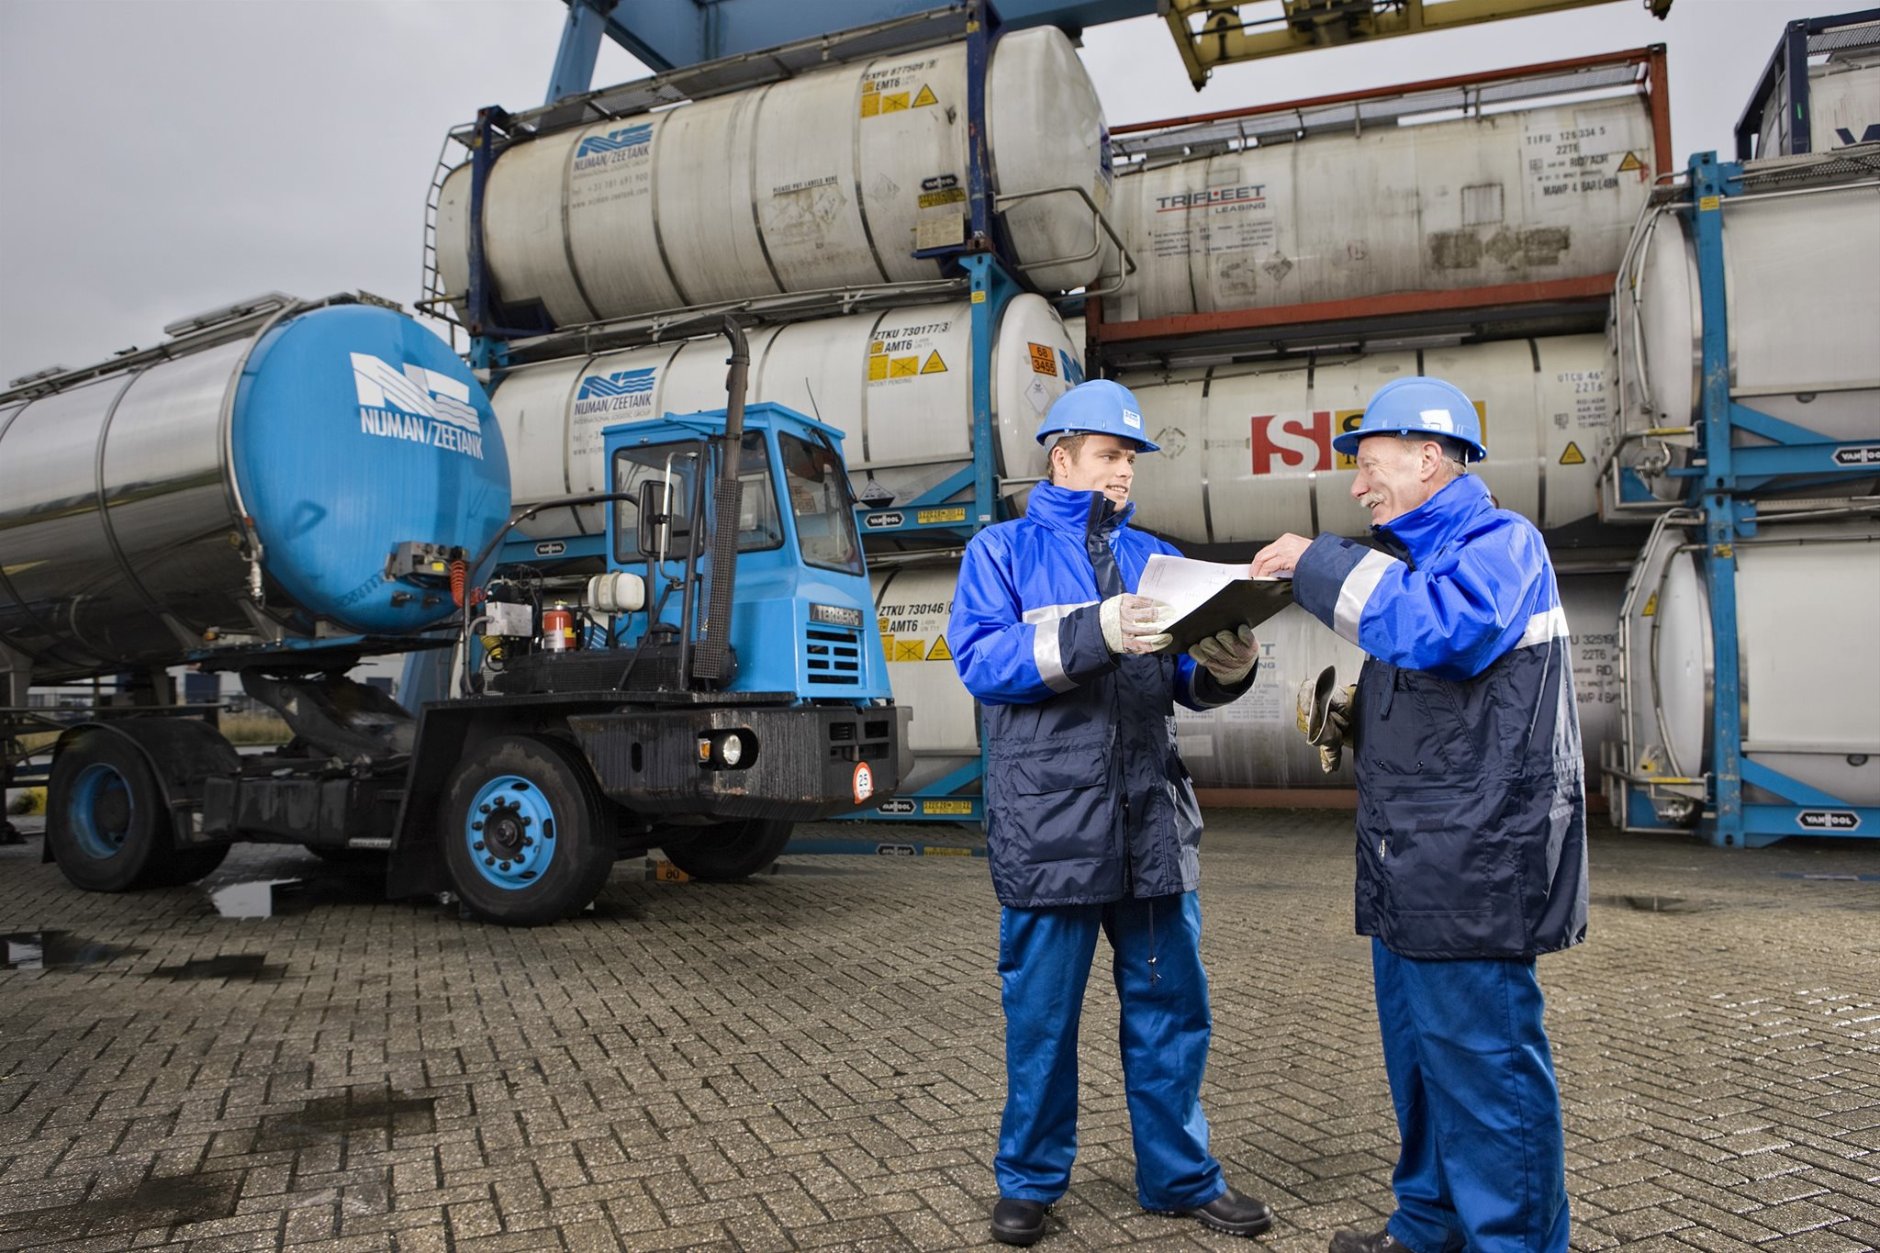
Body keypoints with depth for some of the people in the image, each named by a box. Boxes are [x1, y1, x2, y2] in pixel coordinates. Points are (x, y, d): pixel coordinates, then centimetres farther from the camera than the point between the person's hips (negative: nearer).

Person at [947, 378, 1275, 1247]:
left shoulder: (1156, 558, 15)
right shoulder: (1001, 550, 3)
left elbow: (1185, 682, 11)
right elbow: (981, 661, -12)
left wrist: (1227, 669, -13)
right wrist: (1093, 632, -25)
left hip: (1151, 817, 4)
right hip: (1048, 822, -4)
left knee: (1171, 1007, 11)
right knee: (1041, 1013, 7)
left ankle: (1179, 1176, 29)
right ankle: (1029, 1181, 27)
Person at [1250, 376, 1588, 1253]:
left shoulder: (1500, 541, -9)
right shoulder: (1423, 555, 20)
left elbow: (1440, 628, -31)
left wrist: (1318, 563, -22)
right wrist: (1350, 716, 9)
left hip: (1474, 866, -10)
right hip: (1413, 867, 10)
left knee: (1481, 1062, -3)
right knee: (1418, 1055, 17)